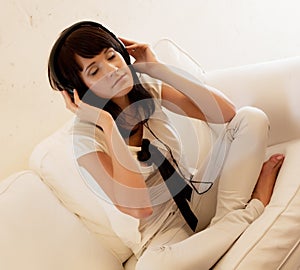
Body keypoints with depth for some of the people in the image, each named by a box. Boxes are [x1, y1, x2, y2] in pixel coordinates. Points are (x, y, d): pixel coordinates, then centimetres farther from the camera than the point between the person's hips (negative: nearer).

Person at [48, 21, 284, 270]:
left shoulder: (146, 87, -3)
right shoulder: (87, 136, -19)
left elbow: (227, 113, -14)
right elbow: (139, 207, -32)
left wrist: (159, 69, -16)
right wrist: (106, 122, -30)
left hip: (197, 199, 5)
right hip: (161, 237, -4)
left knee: (250, 118, -10)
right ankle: (253, 208, -18)